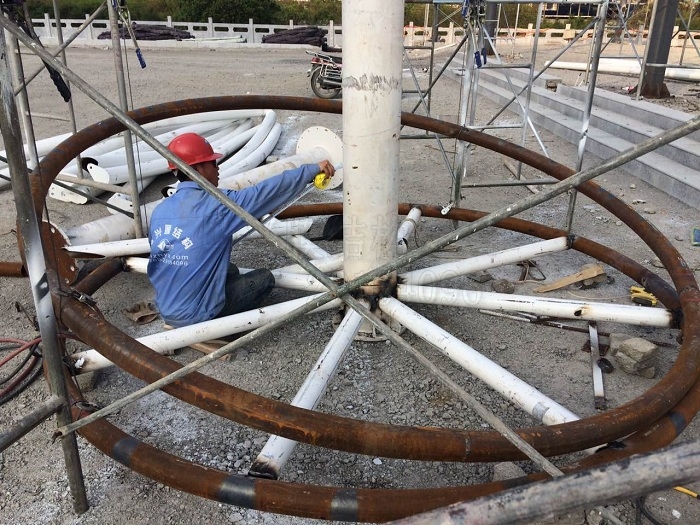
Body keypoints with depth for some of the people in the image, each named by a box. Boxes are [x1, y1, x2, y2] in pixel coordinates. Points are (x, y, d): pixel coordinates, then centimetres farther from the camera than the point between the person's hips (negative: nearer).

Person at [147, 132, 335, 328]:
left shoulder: (159, 211, 2)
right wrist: (313, 169, -5)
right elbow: (268, 191, -14)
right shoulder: (216, 205, -19)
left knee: (230, 271, 27)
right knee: (264, 278, 8)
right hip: (195, 315, -7)